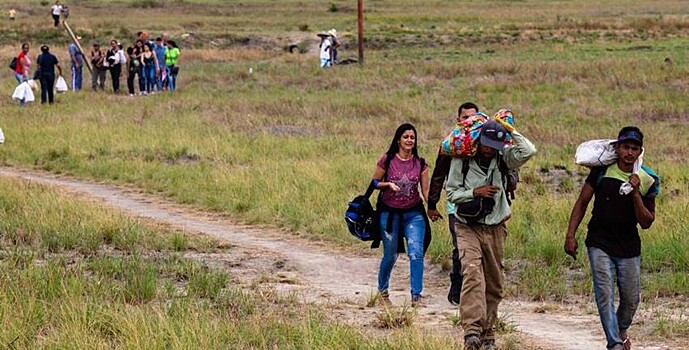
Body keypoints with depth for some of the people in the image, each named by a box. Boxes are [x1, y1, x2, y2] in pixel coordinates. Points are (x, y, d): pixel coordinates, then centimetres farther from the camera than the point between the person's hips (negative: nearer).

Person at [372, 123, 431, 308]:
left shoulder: (420, 163, 0)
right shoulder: (387, 160, -5)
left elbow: (426, 190, -1)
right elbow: (374, 182, 2)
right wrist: (388, 184, -18)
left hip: (413, 213, 1)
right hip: (390, 213, -1)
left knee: (416, 253, -14)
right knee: (390, 256, 7)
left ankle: (416, 297, -12)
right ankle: (382, 290, 32)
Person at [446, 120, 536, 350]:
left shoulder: (502, 158, 0)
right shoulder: (461, 160, -4)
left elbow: (528, 151, -16)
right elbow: (452, 193, 0)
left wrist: (510, 131, -11)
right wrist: (475, 192, -15)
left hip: (495, 228, 3)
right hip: (468, 227, -3)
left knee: (494, 284, 8)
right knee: (472, 273, -24)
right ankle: (472, 329, -35)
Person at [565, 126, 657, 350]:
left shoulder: (646, 182, -3)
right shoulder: (602, 171, -4)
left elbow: (646, 223, -6)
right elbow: (582, 202, 4)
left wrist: (635, 194, -19)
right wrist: (570, 235, -3)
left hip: (629, 247, 2)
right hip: (599, 244, -1)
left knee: (631, 298, 9)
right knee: (605, 294, -14)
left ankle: (622, 329, 40)